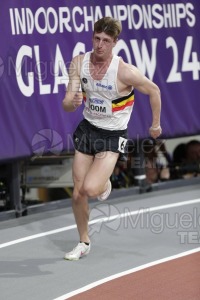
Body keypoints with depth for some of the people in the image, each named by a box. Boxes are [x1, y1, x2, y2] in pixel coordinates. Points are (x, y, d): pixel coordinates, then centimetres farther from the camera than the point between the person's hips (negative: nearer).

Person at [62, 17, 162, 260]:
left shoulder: (124, 71, -24)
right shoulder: (79, 63, -11)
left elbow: (153, 91, -7)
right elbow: (67, 105, -10)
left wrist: (155, 124, 4)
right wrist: (72, 101, -35)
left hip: (112, 135, -4)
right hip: (87, 128, 4)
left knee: (90, 189, -22)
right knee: (77, 194, 5)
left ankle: (104, 184, 15)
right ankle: (84, 242, 28)